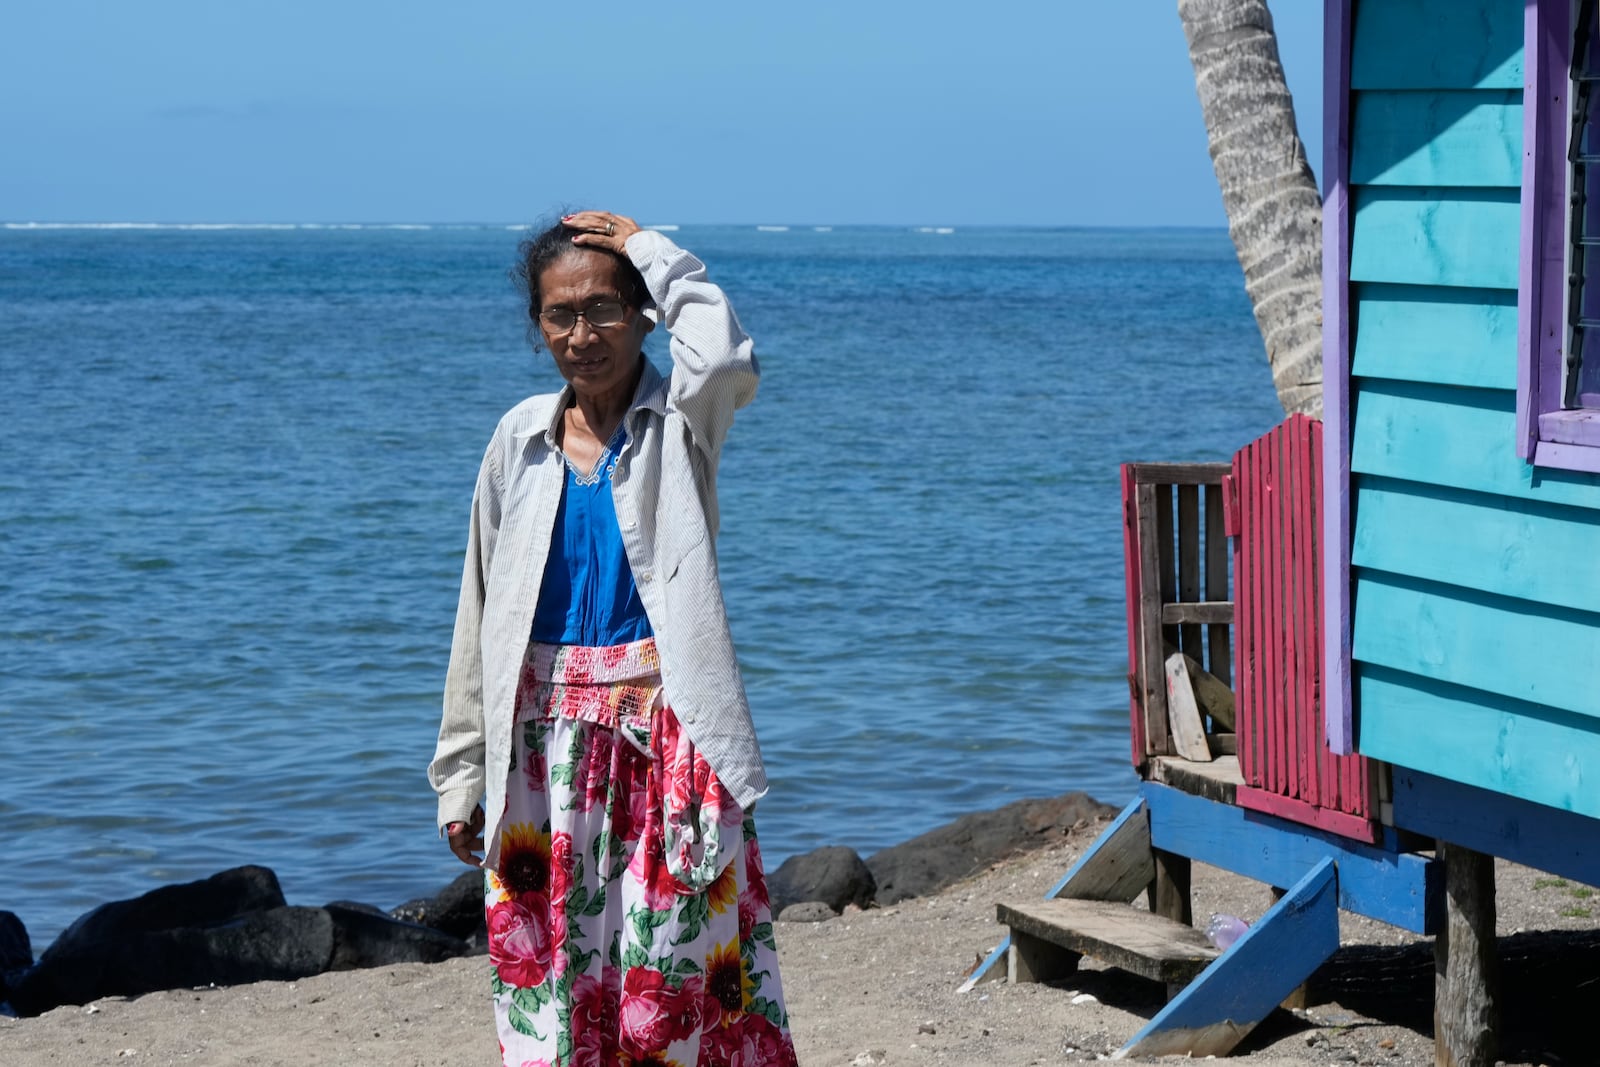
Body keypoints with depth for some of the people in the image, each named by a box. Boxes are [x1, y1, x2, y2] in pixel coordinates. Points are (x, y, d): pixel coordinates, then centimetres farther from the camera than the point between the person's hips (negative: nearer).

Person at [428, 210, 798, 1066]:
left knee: (677, 952, -4)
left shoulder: (680, 421, -1)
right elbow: (482, 613, 12)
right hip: (546, 739, 3)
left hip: (666, 728, -3)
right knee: (547, 961, 3)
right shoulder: (522, 437, 8)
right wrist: (462, 772, 11)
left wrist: (657, 257, -13)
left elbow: (725, 361, -28)